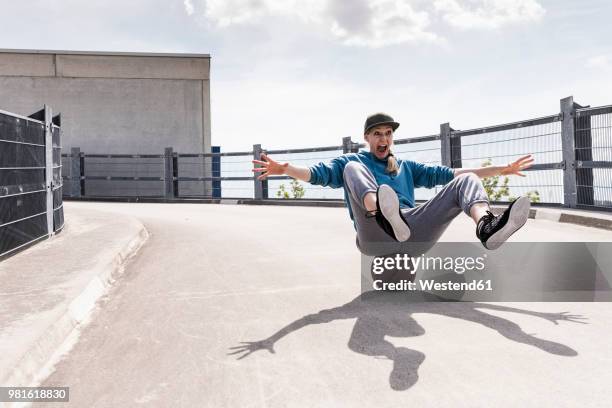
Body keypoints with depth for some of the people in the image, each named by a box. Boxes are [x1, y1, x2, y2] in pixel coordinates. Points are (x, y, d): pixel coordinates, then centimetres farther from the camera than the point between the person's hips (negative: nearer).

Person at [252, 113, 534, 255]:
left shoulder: (406, 167, 34)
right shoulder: (353, 161, 22)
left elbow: (445, 174, 29)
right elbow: (319, 174, 4)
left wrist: (502, 170, 25)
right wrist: (284, 169, -17)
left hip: (413, 232, 4)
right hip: (375, 237, -4)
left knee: (466, 181, -8)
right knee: (352, 169, -22)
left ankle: (487, 227, -44)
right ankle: (384, 217, -56)